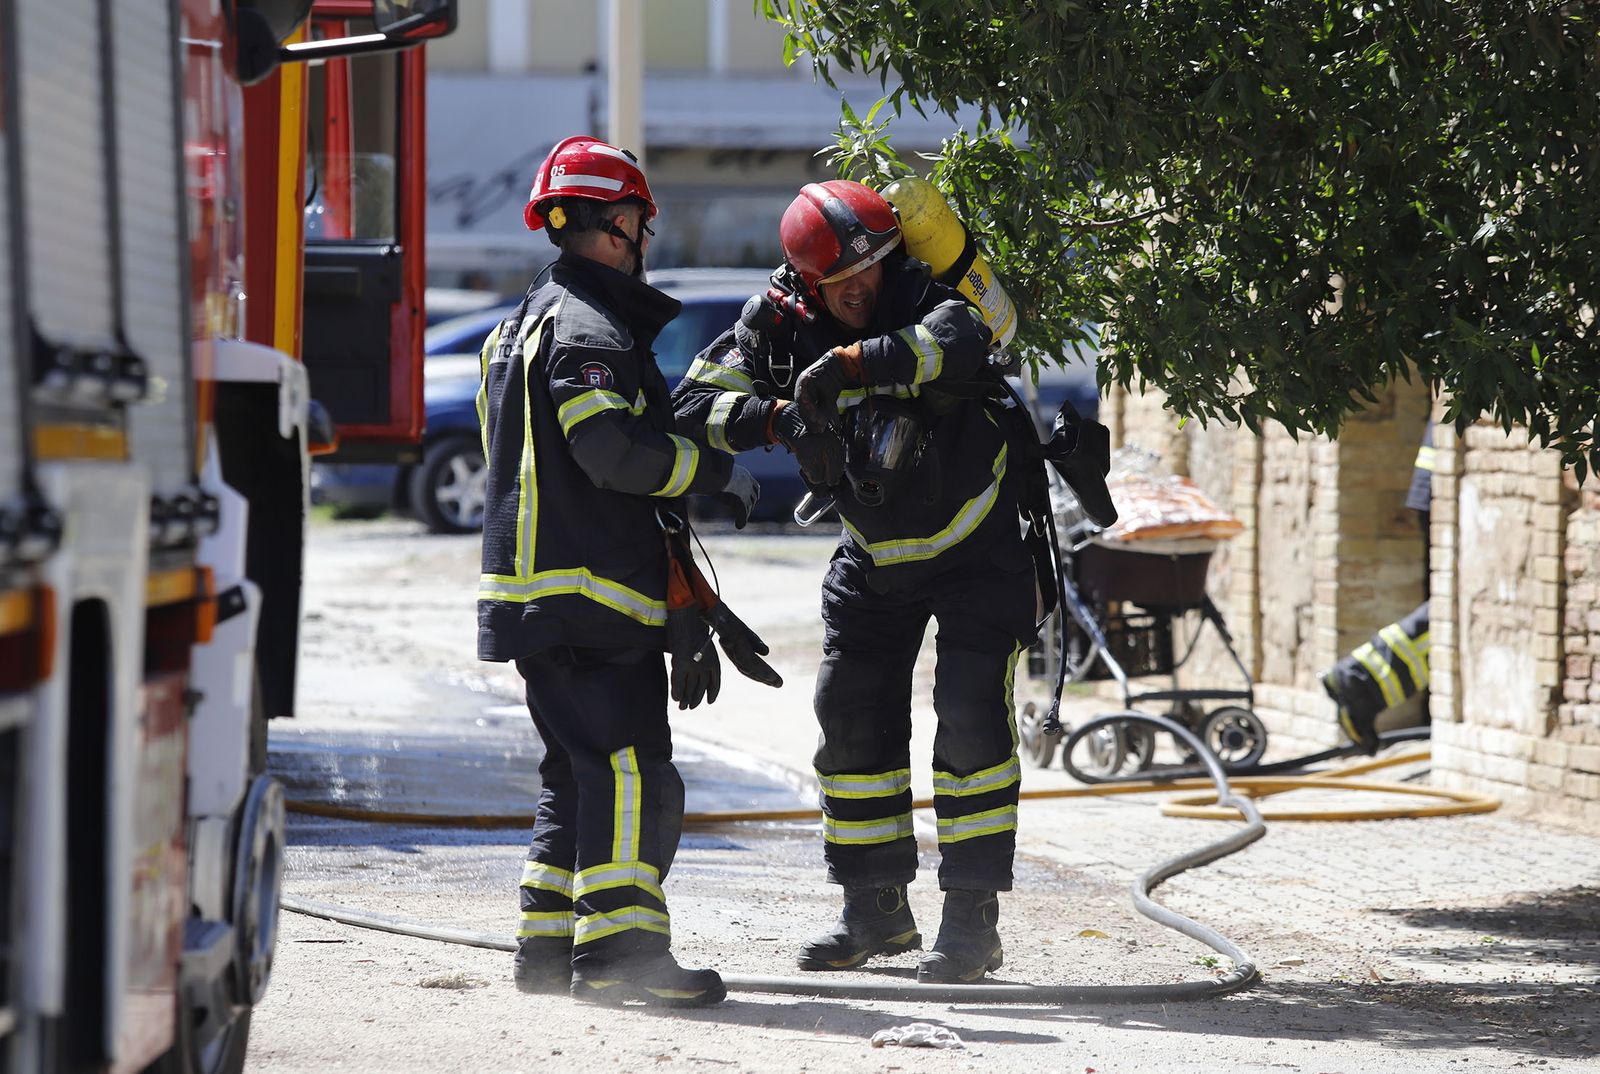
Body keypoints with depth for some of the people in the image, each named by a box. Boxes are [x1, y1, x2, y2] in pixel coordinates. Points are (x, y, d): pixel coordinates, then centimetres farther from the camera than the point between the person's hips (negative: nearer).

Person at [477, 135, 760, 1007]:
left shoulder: (532, 322, 23)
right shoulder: (588, 331, -12)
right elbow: (614, 449, -25)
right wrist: (718, 473, -10)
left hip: (538, 594, 11)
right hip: (587, 595, -11)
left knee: (580, 772, 15)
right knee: (631, 773, -13)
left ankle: (550, 941, 16)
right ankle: (619, 947, -19)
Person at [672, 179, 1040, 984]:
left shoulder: (923, 299, -25)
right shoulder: (782, 323, -12)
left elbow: (956, 343, -49)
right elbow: (695, 403, -14)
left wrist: (846, 363, -57)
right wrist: (779, 417, -32)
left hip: (974, 548, -5)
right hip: (874, 556, 5)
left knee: (970, 717, -12)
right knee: (852, 717, 5)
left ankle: (972, 917, -7)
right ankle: (876, 909, 18)